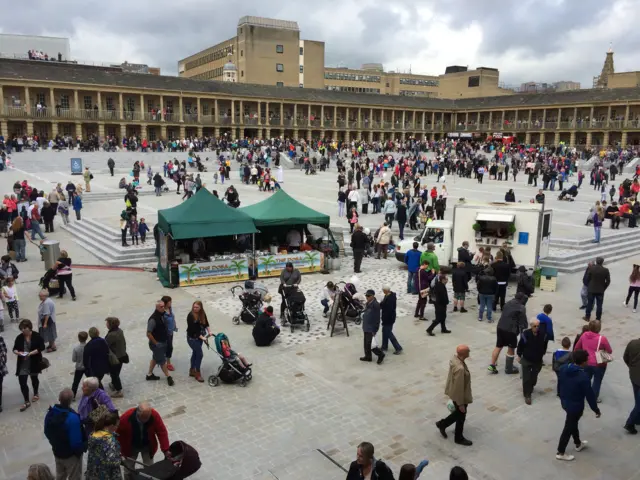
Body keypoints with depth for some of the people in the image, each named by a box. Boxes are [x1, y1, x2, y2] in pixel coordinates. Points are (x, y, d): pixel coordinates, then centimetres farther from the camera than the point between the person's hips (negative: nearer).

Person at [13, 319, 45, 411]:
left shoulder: (37, 336, -11)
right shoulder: (19, 338, -2)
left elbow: (41, 347, -13)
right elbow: (15, 348, 5)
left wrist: (31, 353, -24)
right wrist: (17, 352, -18)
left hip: (34, 363, -2)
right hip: (22, 364, 2)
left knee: (34, 378, 18)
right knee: (22, 382, -4)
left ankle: (36, 394, 43)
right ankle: (27, 402, 8)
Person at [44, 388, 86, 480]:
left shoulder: (50, 413, -13)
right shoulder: (72, 417, -35)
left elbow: (47, 433, 4)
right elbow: (76, 442, -31)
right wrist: (83, 448, -10)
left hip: (57, 452, 7)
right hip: (71, 454, -6)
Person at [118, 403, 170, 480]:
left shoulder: (154, 416, -31)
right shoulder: (126, 418, -33)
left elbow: (162, 432, -24)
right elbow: (118, 434, -16)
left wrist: (165, 450, -27)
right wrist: (119, 450, -8)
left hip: (148, 446, 0)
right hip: (131, 447, 0)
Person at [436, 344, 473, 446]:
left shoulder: (455, 357, -10)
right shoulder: (460, 368, -38)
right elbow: (459, 388, -29)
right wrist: (461, 403, -17)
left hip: (454, 392, 8)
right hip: (459, 396, -8)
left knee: (458, 413, 28)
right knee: (461, 417, 16)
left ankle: (442, 424, 42)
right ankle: (459, 438, 37)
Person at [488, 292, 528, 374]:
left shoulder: (507, 303, 14)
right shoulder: (521, 308, -7)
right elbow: (523, 322, -8)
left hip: (500, 327, 7)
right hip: (511, 330, -6)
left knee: (498, 347, 15)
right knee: (511, 349, 9)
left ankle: (492, 365, 13)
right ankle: (509, 369, 18)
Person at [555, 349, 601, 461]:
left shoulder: (563, 369, -7)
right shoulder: (583, 377, -29)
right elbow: (590, 395, -19)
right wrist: (596, 409, -5)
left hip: (564, 402, 7)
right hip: (576, 406, -7)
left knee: (573, 423, 28)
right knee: (568, 428, 7)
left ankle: (578, 444, 49)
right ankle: (560, 453, 20)